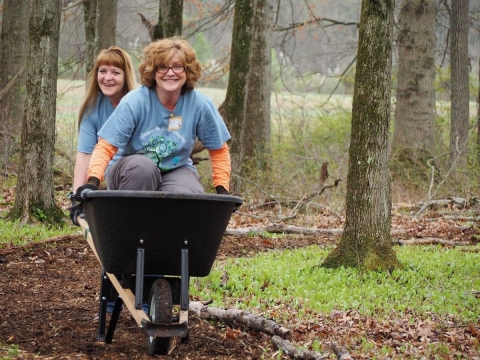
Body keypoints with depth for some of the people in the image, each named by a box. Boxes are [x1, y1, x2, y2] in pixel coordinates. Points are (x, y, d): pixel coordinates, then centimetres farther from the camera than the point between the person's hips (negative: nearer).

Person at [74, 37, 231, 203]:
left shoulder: (200, 104, -13)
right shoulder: (134, 102, -19)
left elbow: (218, 150, 1)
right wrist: (92, 182, -36)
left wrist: (222, 190, -9)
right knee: (142, 166, -36)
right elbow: (105, 147, -20)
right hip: (131, 174, -1)